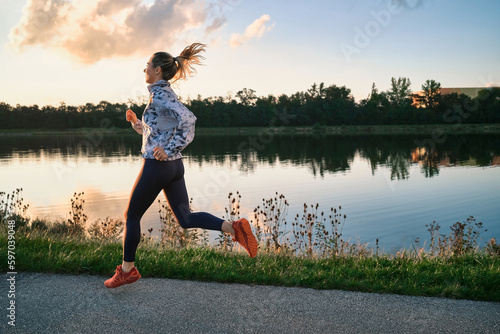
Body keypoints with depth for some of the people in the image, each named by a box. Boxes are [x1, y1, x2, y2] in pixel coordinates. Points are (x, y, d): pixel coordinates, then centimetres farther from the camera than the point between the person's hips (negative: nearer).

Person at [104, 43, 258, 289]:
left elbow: (187, 119, -28)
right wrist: (135, 121, 12)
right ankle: (234, 228, -5)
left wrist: (168, 150, -26)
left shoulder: (159, 95, -14)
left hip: (156, 166, -9)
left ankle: (127, 270, 21)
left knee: (132, 216, 9)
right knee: (185, 219, 10)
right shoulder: (167, 94, 15)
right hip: (174, 167, 9)